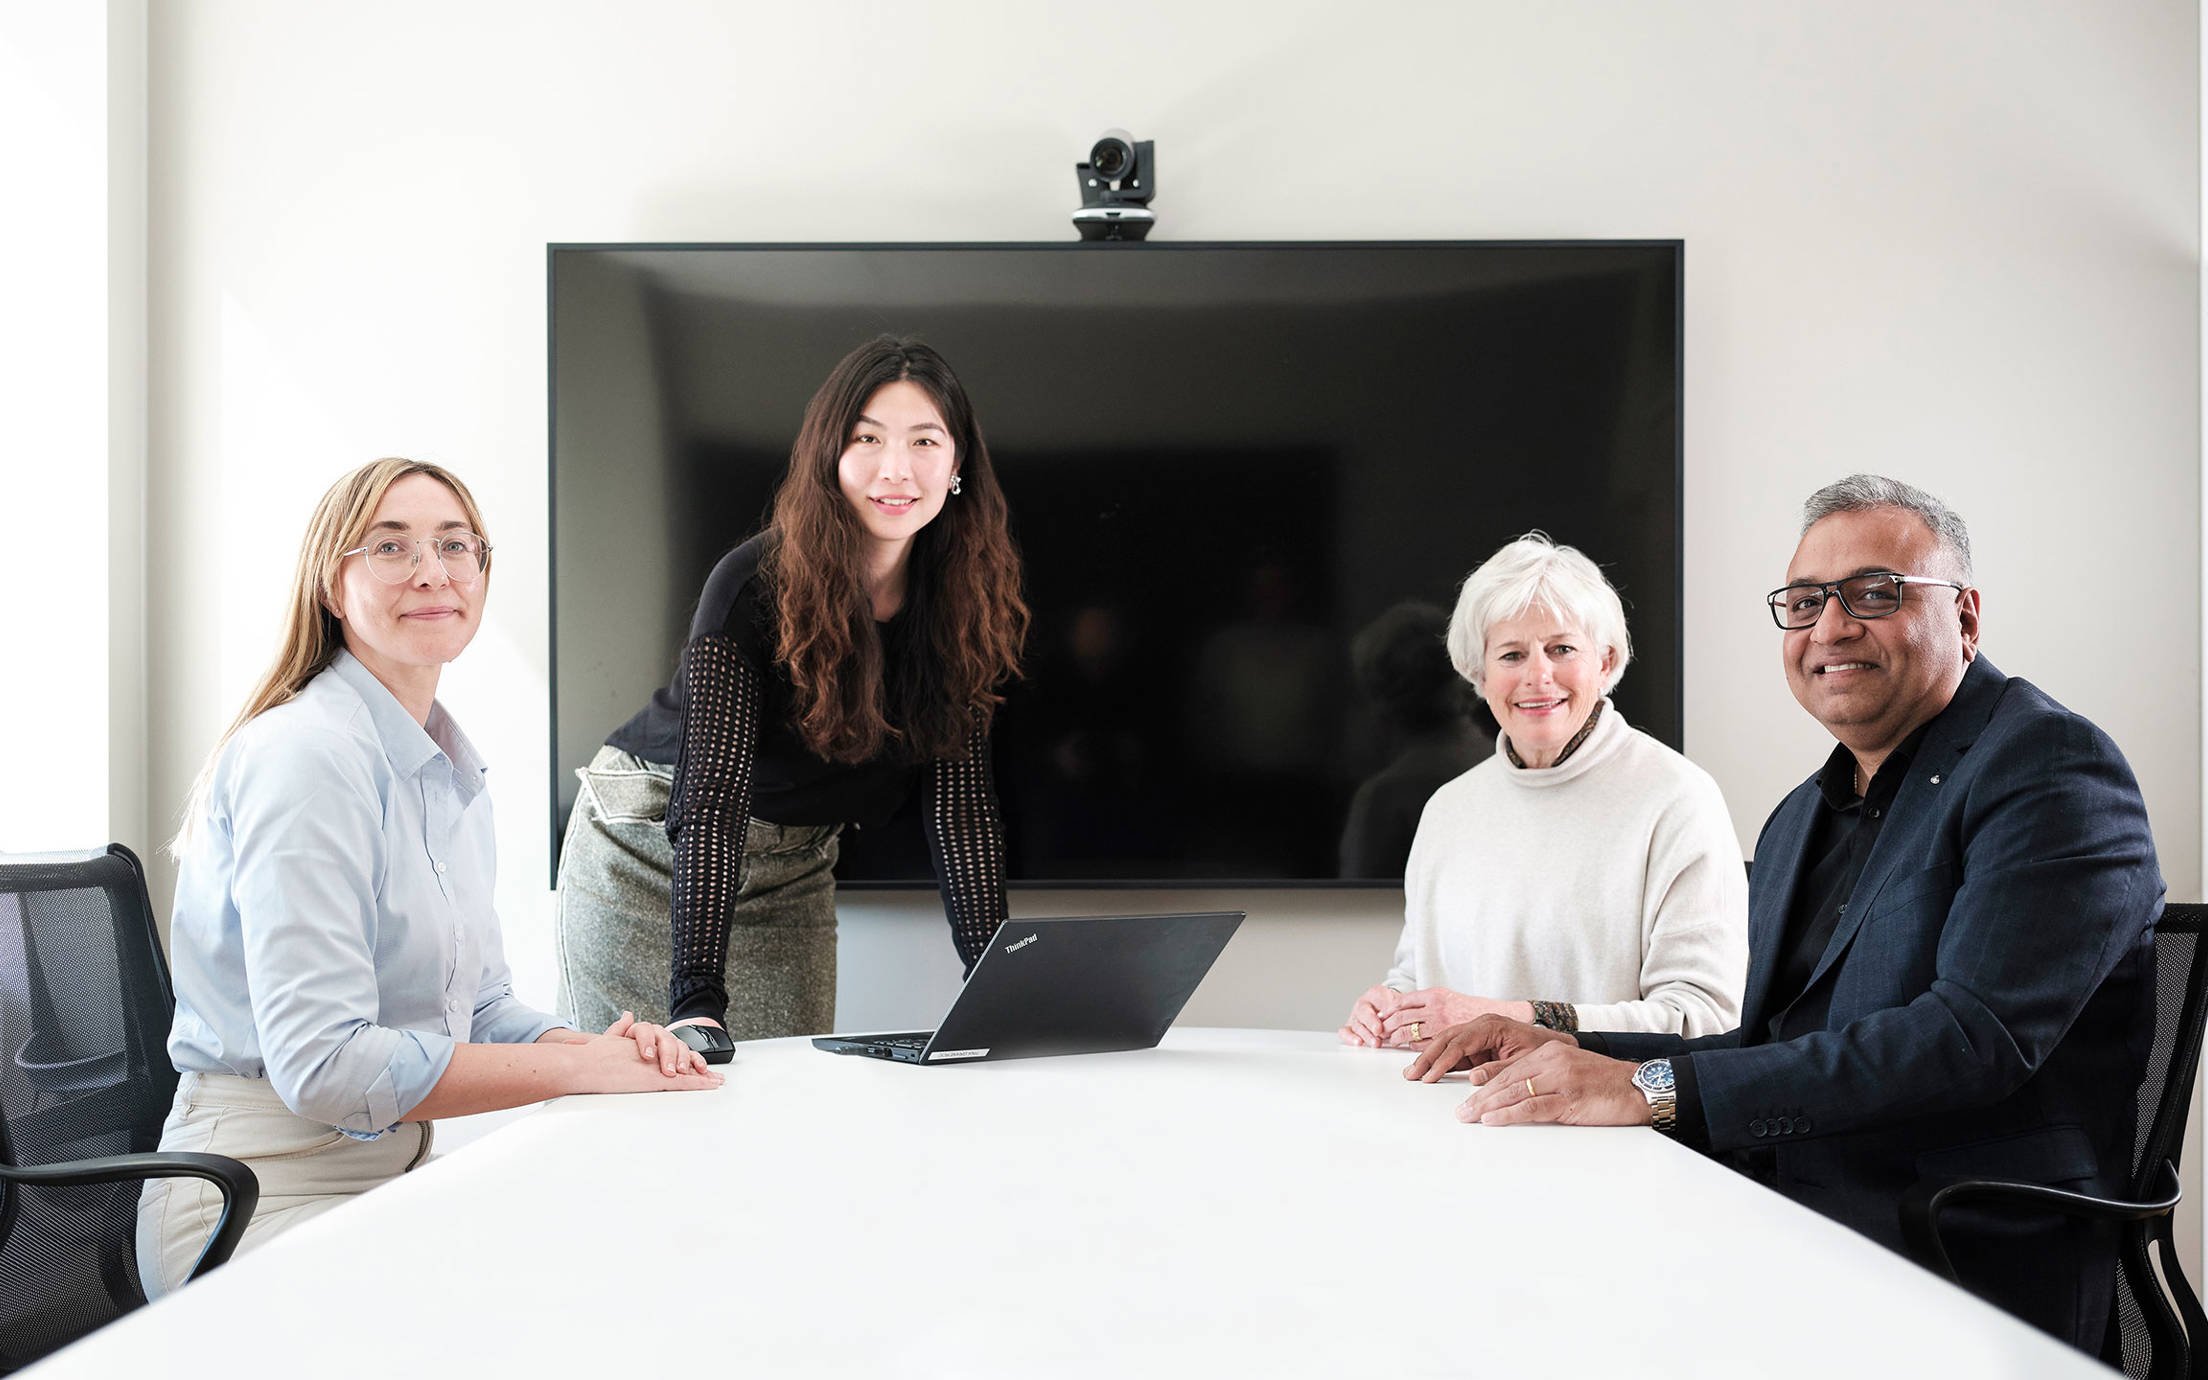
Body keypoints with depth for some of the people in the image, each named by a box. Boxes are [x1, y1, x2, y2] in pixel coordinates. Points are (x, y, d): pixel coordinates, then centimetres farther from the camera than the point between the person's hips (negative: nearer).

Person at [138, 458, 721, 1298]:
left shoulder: (454, 773, 12)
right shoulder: (302, 755, -16)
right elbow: (320, 1062, -23)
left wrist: (597, 1045, -6)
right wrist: (582, 1068, -20)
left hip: (395, 1173, 8)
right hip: (262, 1200, -8)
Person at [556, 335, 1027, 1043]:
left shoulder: (965, 602, -13)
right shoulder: (755, 586, -27)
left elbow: (961, 799, -12)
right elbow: (712, 796, -33)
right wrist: (698, 1001, -42)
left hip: (795, 870, 4)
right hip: (653, 849, -4)